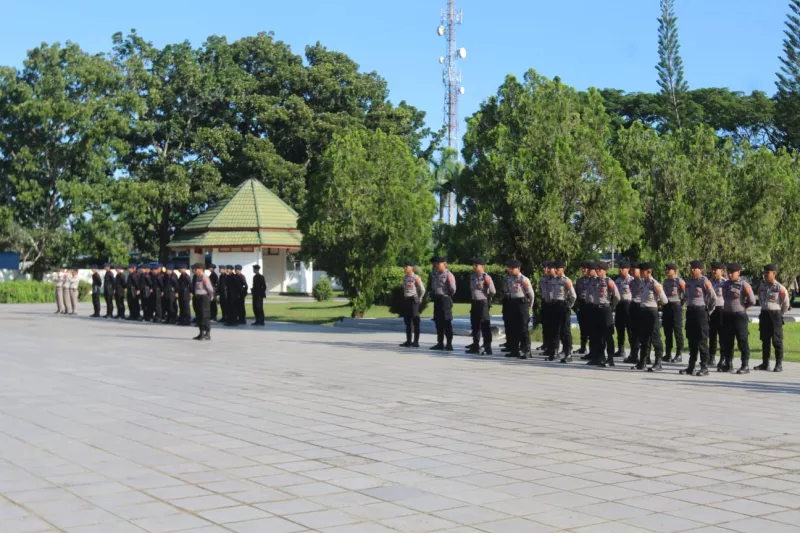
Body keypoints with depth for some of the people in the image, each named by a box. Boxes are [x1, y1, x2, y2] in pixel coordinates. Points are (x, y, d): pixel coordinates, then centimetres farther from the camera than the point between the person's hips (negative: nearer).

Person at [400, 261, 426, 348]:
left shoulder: (416, 278, -11)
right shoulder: (404, 277, 11)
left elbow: (422, 290, -7)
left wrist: (419, 299, 3)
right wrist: (404, 297, 15)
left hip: (413, 300, -8)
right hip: (406, 300, 8)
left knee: (415, 322, -4)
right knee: (407, 322, 10)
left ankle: (416, 342, -2)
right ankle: (408, 341, 16)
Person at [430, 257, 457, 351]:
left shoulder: (448, 275, -10)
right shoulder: (436, 275, 13)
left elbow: (453, 289, -12)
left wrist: (447, 296, 0)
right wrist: (434, 295, 15)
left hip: (445, 300, -8)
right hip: (437, 299, 8)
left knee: (446, 322, -5)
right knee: (438, 322, 11)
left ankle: (449, 344, 0)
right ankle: (440, 343, 18)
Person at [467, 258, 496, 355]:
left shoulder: (486, 277, -12)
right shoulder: (472, 276, 10)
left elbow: (493, 291, -10)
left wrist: (487, 298, 3)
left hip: (483, 303, -7)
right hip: (474, 302, 7)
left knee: (485, 326, -5)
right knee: (475, 325, 14)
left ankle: (488, 348, -1)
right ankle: (475, 346, 24)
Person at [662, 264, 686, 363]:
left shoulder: (680, 281, -6)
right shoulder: (665, 281, 13)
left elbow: (686, 294, -7)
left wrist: (681, 304, -5)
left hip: (676, 306, -7)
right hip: (666, 306, 7)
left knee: (677, 330, -4)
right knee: (667, 330, 9)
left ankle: (679, 355, -1)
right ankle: (668, 354, 15)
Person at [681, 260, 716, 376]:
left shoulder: (704, 281, -9)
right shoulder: (688, 282, 12)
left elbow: (713, 298, -8)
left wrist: (709, 311, -3)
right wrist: (689, 306, 15)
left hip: (701, 311, -7)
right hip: (690, 311, 7)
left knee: (702, 340, -4)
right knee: (691, 340, 10)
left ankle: (704, 367, 0)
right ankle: (691, 366, 15)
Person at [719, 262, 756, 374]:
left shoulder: (744, 285, -10)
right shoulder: (725, 285, 10)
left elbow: (752, 301, -10)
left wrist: (742, 307, 3)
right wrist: (726, 308, 13)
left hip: (740, 316, -7)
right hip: (727, 315, 7)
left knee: (742, 341, -2)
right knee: (727, 341, 11)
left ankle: (745, 366, 3)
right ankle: (728, 364, 21)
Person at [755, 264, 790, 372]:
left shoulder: (780, 288, -11)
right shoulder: (761, 287, 6)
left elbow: (786, 304, -4)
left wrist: (780, 314, 7)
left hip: (775, 315, -6)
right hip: (764, 314, 6)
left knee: (777, 341, -2)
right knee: (765, 340, 9)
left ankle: (779, 365, 2)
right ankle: (765, 363, 15)